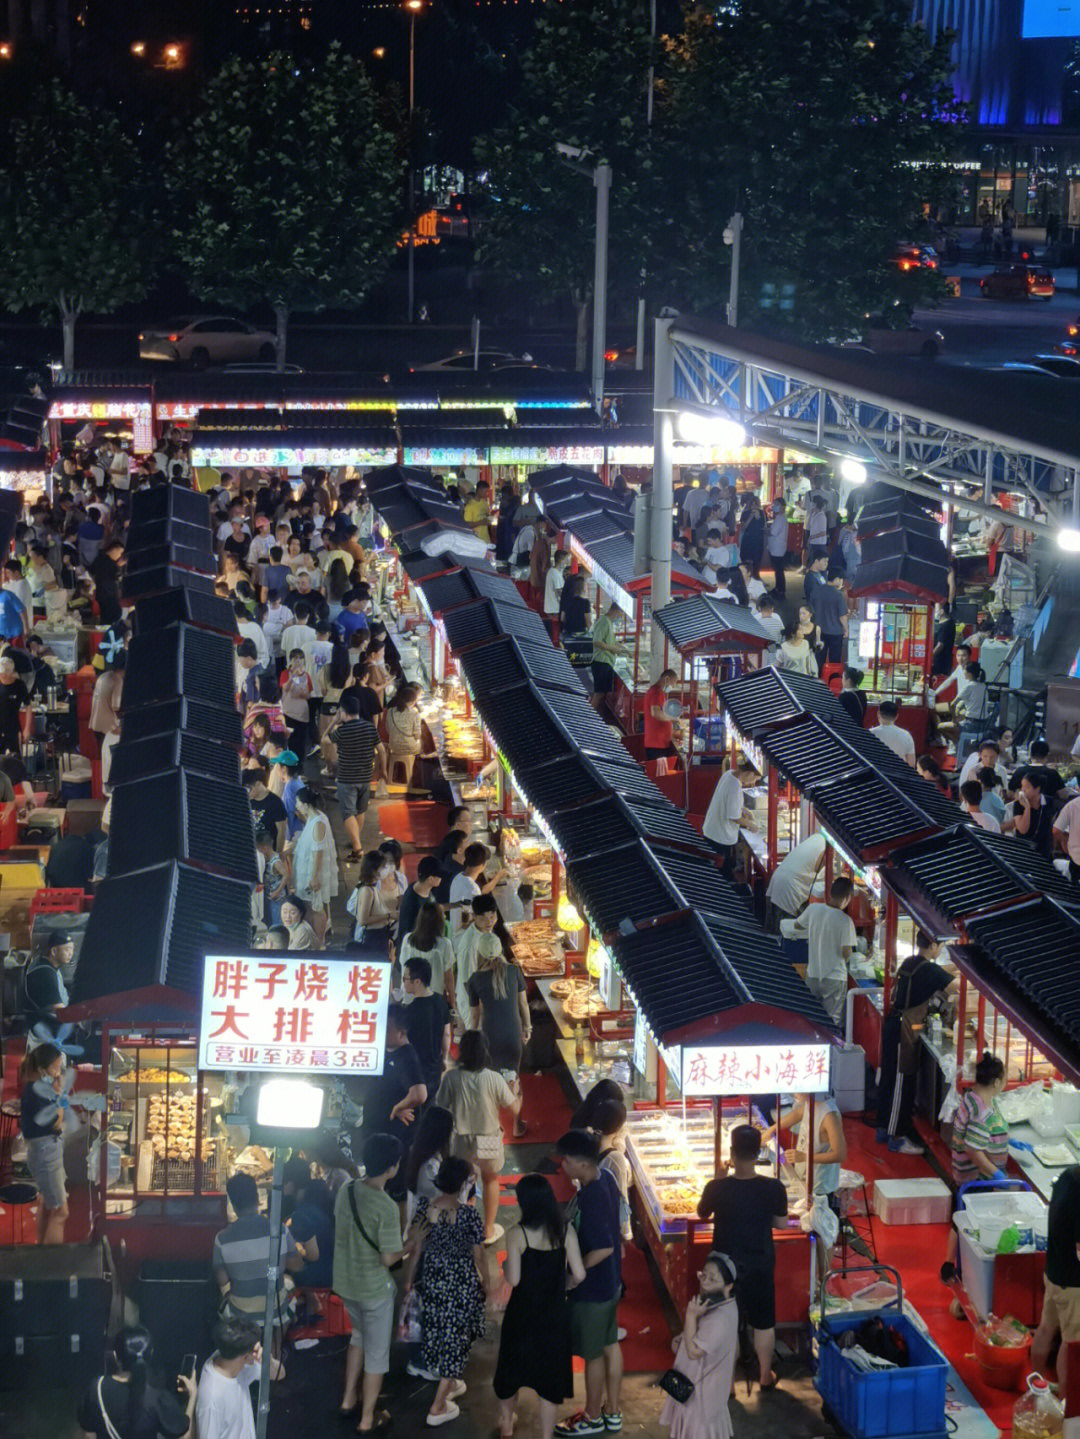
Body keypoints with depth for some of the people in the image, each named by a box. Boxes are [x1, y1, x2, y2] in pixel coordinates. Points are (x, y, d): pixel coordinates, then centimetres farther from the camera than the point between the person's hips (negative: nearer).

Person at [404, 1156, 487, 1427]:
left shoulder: (424, 1206, -11)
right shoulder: (469, 1215, -22)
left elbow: (416, 1246, -1)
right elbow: (478, 1256, -12)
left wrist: (410, 1277, 12)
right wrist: (484, 1283, 5)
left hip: (432, 1280, 4)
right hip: (462, 1283, -4)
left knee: (437, 1332, 25)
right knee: (456, 1337, 8)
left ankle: (451, 1384, 45)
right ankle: (437, 1408, 10)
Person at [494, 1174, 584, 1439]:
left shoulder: (516, 1235, -17)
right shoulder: (565, 1232, -9)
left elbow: (513, 1279, -18)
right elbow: (579, 1274, -9)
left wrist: (505, 1267, 3)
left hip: (523, 1315, -1)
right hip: (555, 1315, 1)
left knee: (513, 1363, 21)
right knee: (550, 1372, 12)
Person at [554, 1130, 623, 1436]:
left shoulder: (590, 1199, -32)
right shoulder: (606, 1178, -4)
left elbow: (603, 1249, -32)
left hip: (591, 1289, -9)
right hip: (611, 1282, 9)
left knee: (593, 1354, 11)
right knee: (610, 1345, 22)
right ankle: (613, 1411, 37)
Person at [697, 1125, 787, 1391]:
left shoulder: (717, 1188, -20)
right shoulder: (773, 1188, -18)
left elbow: (702, 1214, 0)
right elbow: (780, 1222, -3)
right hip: (761, 1265, 1)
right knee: (764, 1323, 20)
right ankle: (765, 1376, 34)